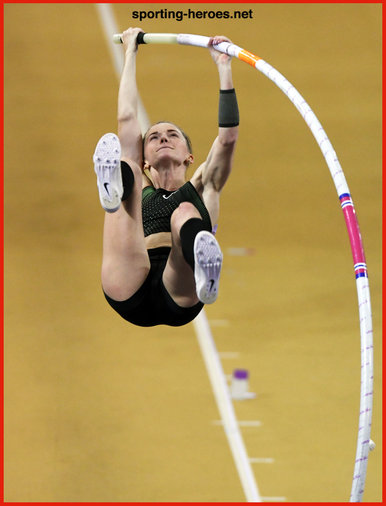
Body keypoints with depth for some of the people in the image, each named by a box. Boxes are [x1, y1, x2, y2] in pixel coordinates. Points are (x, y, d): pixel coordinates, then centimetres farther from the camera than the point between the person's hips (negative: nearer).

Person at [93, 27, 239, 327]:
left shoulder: (201, 189, 33)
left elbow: (228, 137, 19)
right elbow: (126, 119, 32)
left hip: (179, 297, -1)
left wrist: (224, 66, 21)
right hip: (131, 297, 1)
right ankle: (114, 189, -52)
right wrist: (130, 54, 38)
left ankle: (205, 276, -70)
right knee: (127, 173, -10)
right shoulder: (141, 189, 35)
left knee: (185, 213, -31)